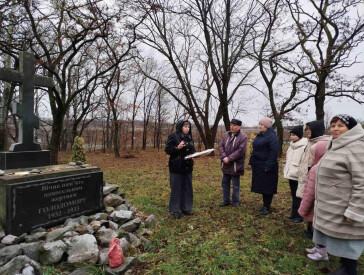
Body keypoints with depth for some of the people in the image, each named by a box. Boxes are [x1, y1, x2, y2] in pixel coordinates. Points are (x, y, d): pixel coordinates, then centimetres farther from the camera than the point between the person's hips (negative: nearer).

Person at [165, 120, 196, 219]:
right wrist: (177, 148, -25)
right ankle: (175, 210, 13)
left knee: (187, 188, 11)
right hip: (176, 166, -6)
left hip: (188, 166, 6)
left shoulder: (189, 137, 12)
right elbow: (167, 150, -10)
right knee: (176, 188, 1)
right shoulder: (173, 136, -7)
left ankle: (186, 208, 24)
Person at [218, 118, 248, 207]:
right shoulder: (226, 135, 6)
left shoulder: (243, 137, -11)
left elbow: (240, 151, -18)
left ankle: (235, 201, 25)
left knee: (235, 185, 8)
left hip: (236, 165, -5)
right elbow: (221, 146, 3)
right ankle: (226, 200, 29)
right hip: (225, 165, 6)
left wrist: (229, 158, -19)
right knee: (225, 184, 15)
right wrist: (224, 157, -12)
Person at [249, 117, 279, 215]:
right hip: (258, 165, 9)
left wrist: (268, 166, -22)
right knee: (261, 185, 15)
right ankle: (265, 204, 28)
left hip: (266, 166, -8)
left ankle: (267, 207, 14)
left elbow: (274, 152, -20)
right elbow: (255, 150, 18)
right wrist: (251, 161, 13)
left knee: (267, 186, 2)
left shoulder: (272, 136, -14)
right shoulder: (260, 136, 13)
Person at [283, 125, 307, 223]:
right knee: (293, 195, 18)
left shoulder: (304, 147, -17)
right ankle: (294, 213, 31)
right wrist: (286, 171, 20)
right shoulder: (292, 145, 11)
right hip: (291, 175, 9)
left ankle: (299, 215, 15)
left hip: (298, 176, -8)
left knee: (298, 196, 3)